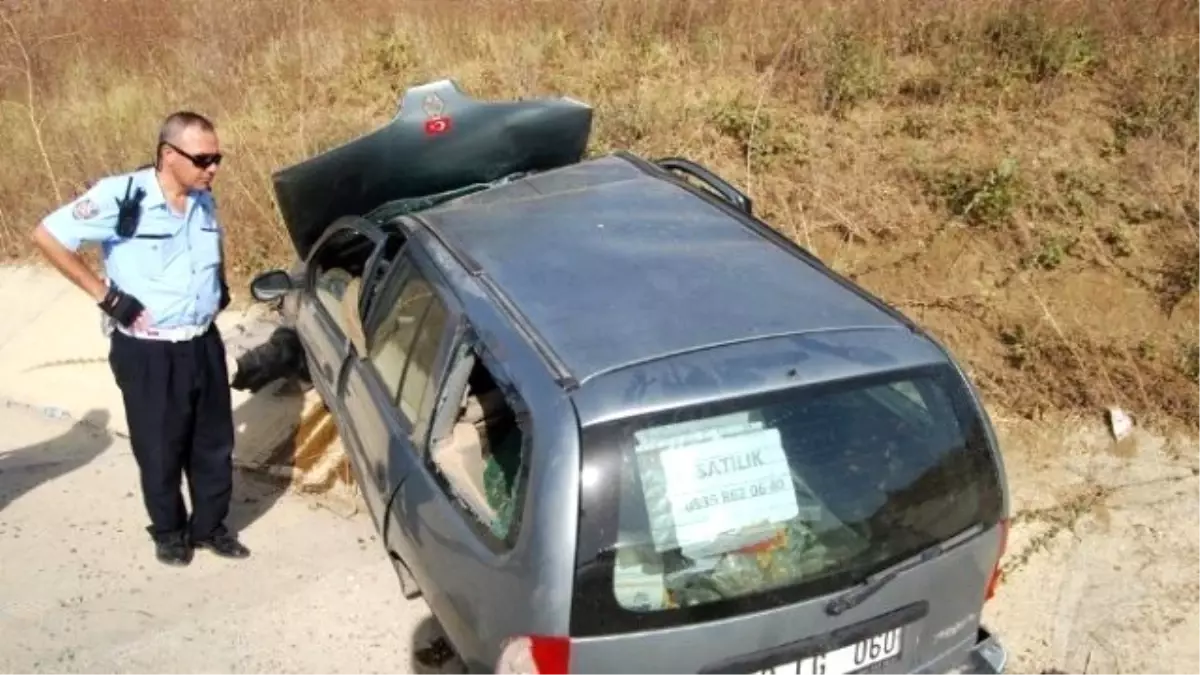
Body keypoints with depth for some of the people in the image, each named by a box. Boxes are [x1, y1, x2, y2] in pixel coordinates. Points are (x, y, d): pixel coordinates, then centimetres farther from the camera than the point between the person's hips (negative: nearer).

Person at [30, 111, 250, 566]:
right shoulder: (120, 196, -19)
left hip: (204, 344, 5)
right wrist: (104, 294, -16)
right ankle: (168, 532, 30)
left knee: (214, 443, 14)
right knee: (160, 449, 9)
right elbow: (47, 235, -16)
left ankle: (210, 526, 32)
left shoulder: (204, 201, 1)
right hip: (147, 352, -5)